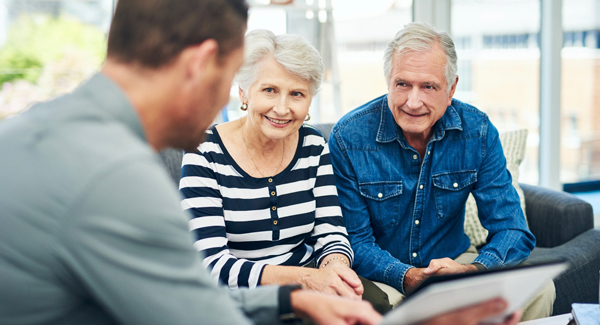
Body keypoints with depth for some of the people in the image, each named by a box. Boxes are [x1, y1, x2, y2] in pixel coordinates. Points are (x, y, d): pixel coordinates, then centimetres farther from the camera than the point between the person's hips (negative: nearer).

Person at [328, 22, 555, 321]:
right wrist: (408, 278, -33)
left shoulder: (477, 131, -9)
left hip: (453, 261, 3)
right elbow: (355, 241, -13)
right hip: (381, 274, -3)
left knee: (538, 288, -19)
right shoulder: (348, 139, -16)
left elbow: (511, 230, -9)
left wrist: (471, 272, -31)